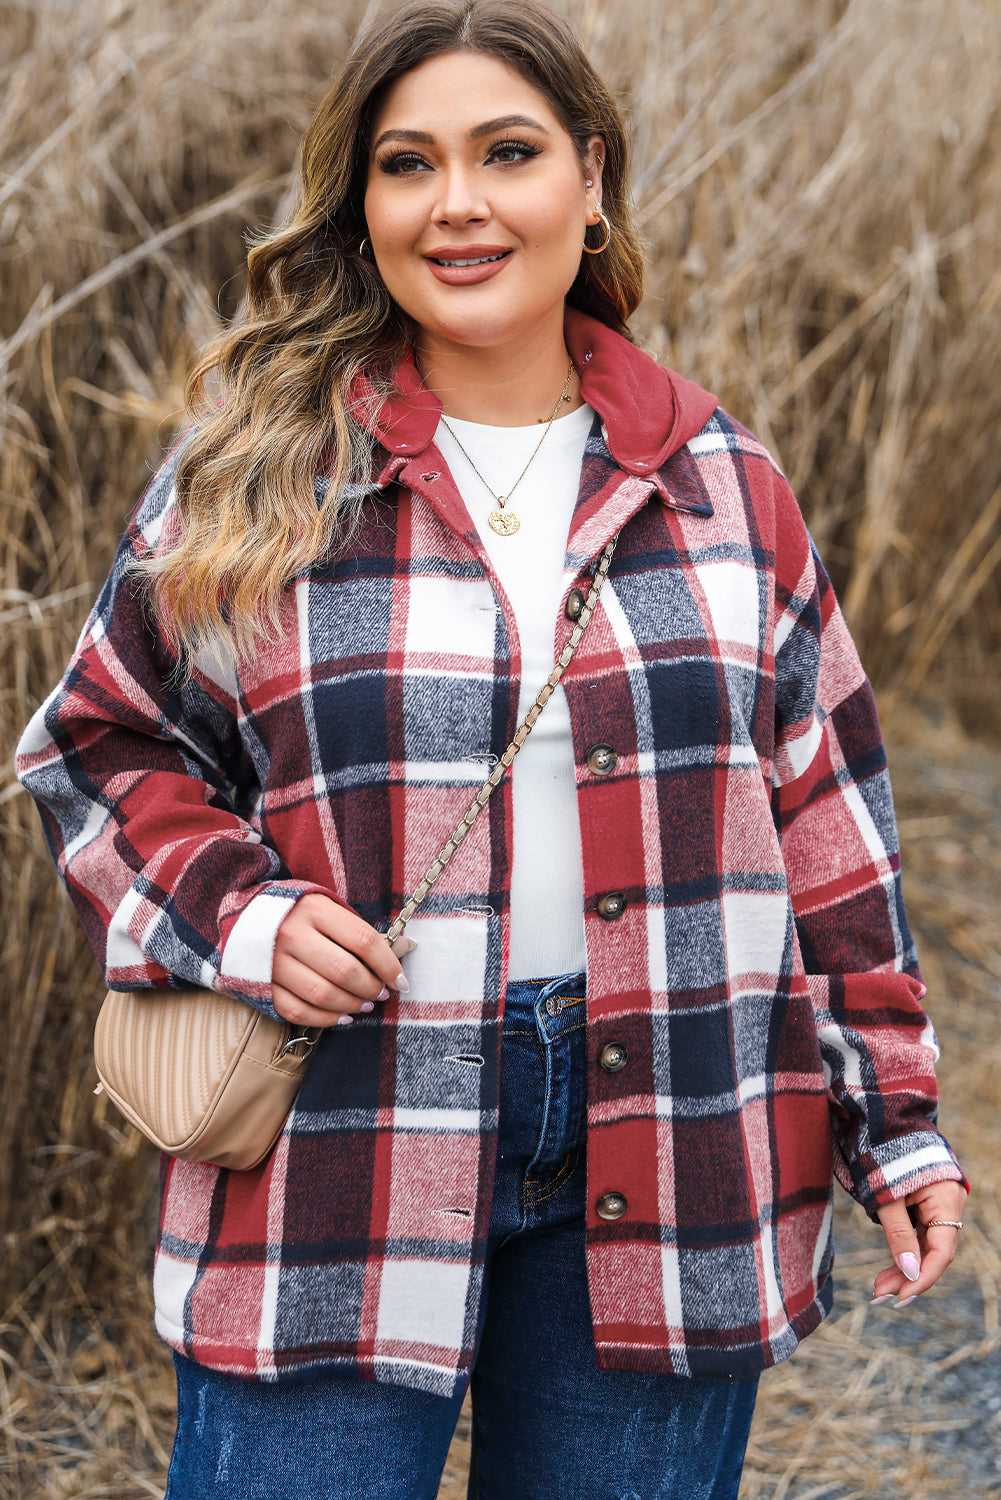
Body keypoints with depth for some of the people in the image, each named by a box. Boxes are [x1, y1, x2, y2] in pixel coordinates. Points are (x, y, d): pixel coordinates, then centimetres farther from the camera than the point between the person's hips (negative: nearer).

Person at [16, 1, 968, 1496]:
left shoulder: (721, 479, 7)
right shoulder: (251, 477, 0)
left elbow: (824, 815, 10)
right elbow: (97, 747, 8)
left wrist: (897, 1122, 8)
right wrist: (234, 911, -11)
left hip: (664, 1158, 2)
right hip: (339, 1149, -2)